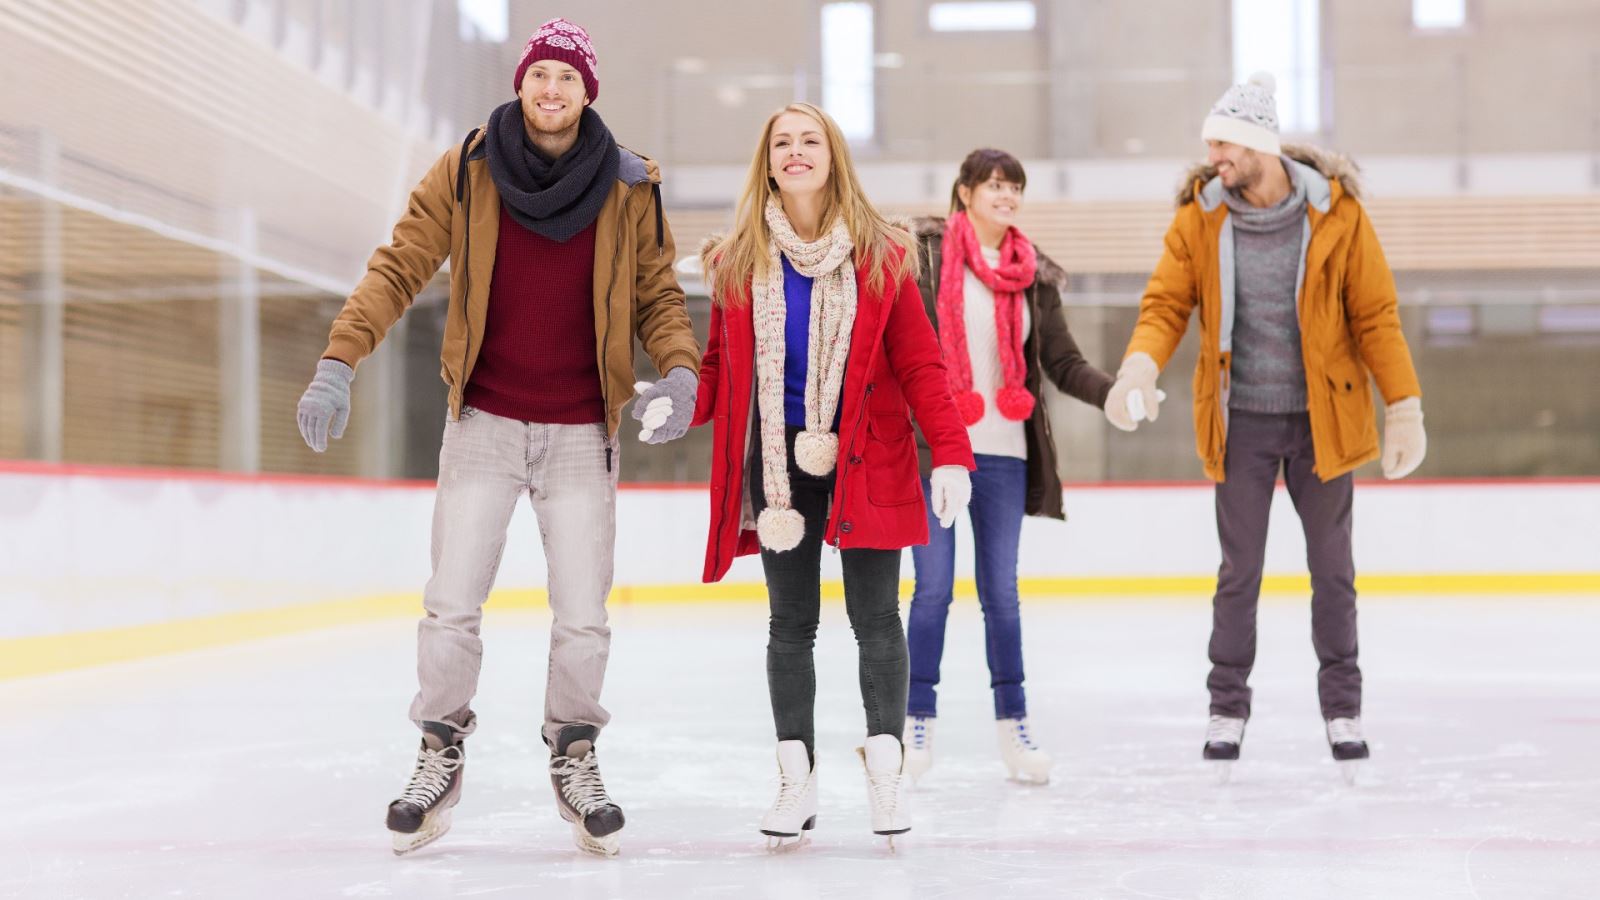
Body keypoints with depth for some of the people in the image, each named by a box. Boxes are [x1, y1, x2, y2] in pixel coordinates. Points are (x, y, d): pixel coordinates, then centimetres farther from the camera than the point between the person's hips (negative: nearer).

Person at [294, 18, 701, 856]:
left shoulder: (629, 188, -2)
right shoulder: (466, 171, -4)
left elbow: (657, 295, 5)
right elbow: (398, 268, -3)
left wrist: (680, 369, -14)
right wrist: (339, 361, -13)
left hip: (581, 433, 0)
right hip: (484, 423, 0)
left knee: (582, 618, 2)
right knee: (451, 605, 0)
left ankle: (574, 755, 25)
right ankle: (441, 753, 21)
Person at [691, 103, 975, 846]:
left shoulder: (881, 256, 0)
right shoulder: (737, 261, 4)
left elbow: (918, 363, -1)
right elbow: (721, 364, 9)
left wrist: (950, 452, -11)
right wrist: (683, 407, -12)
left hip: (866, 459, -1)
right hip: (779, 459, 2)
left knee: (875, 618, 3)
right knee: (791, 623, 8)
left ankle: (886, 772, 13)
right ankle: (796, 779, 16)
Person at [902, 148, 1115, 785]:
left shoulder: (1034, 275, 9)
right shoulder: (924, 254, -2)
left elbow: (1063, 362, 7)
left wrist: (1112, 392, -9)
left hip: (1004, 453, 3)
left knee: (1001, 592, 8)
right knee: (933, 588, 0)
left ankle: (1012, 723, 16)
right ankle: (918, 721, 12)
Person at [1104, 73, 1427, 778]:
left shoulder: (1336, 213, -7)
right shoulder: (1199, 217, -3)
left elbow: (1375, 315, -4)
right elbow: (1166, 303, -4)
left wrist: (1404, 408, -7)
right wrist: (1141, 366, -24)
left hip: (1321, 418, -1)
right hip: (1241, 420, 1)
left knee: (1332, 569, 8)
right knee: (1239, 571, 6)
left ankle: (1342, 705, 22)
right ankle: (1228, 705, 20)